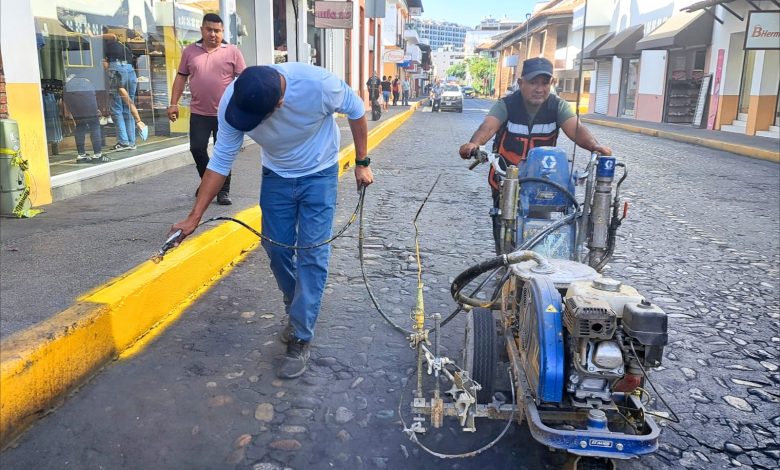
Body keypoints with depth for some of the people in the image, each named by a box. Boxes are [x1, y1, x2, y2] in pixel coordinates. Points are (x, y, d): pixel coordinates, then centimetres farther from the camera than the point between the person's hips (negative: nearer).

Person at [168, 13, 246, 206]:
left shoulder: (232, 52, 0)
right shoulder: (190, 51, 6)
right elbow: (181, 77, 10)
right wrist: (174, 104, 5)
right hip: (199, 113, 2)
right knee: (197, 148, 3)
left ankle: (223, 191, 14)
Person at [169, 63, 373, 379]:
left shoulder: (318, 84, -34)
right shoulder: (231, 101, -25)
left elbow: (356, 111, -13)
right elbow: (221, 161, -15)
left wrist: (362, 163, -7)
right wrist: (194, 217, -16)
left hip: (319, 174, -3)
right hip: (276, 175, 3)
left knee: (312, 254, -9)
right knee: (276, 248, 4)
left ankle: (301, 340, 0)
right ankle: (298, 310, 31)